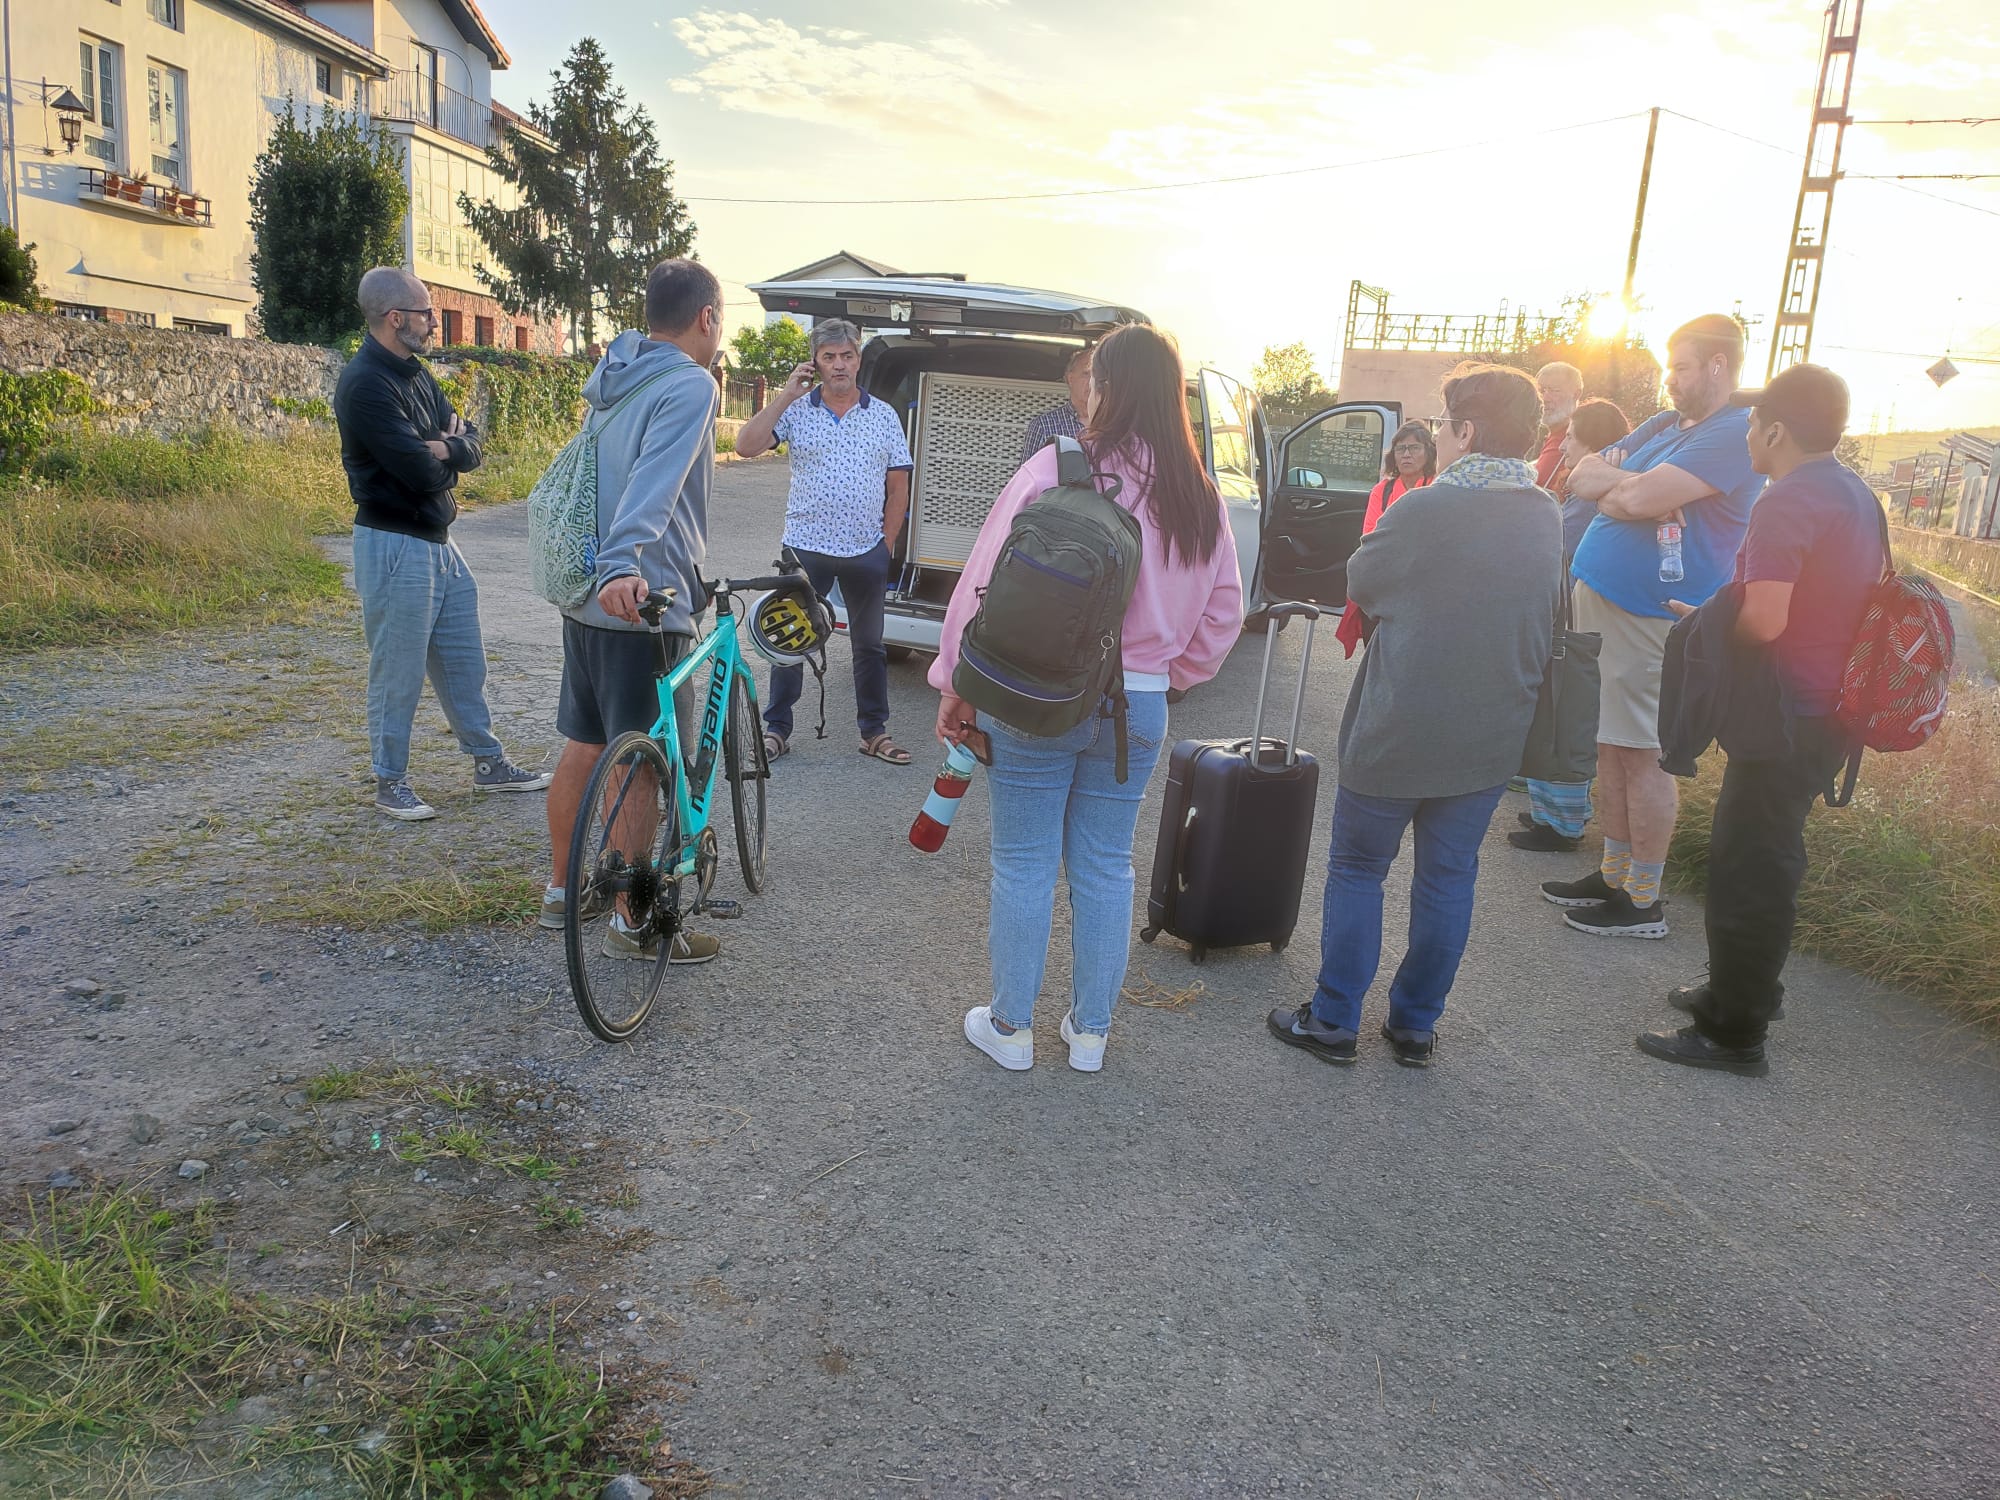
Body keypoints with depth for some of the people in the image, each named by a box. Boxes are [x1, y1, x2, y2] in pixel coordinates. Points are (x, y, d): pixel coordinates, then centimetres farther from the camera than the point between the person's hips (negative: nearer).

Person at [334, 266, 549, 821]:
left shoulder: (415, 373, 12)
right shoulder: (365, 384, -17)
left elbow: (470, 446, 8)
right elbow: (421, 473, -24)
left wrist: (447, 446, -14)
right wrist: (446, 453, -4)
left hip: (439, 541, 9)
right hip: (395, 545, -9)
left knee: (464, 660, 15)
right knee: (398, 672, 1)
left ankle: (488, 763, 26)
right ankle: (391, 783, 14)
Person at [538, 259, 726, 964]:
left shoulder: (612, 380, 15)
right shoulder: (689, 385, -13)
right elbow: (655, 480, -30)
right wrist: (622, 567, -43)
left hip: (584, 596, 9)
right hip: (642, 604, -9)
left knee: (583, 745, 17)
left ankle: (561, 888, 30)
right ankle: (633, 921, 10)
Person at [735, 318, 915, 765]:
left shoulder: (883, 415, 4)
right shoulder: (796, 411, -1)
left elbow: (898, 486, 7)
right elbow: (746, 446, -14)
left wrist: (885, 544, 3)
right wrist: (787, 394, -14)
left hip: (866, 552, 1)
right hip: (806, 548, -1)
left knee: (869, 644, 11)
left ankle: (874, 731, 23)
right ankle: (777, 728, 18)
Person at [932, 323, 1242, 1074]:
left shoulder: (1056, 468, -13)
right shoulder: (1198, 496, 2)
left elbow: (987, 581, -12)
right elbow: (1222, 615, 9)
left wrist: (957, 682, -3)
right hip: (1138, 708, 4)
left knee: (1023, 865, 9)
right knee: (1105, 868, 15)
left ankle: (1009, 1026, 21)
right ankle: (1090, 1029, 27)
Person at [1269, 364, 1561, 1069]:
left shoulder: (1426, 511, -19)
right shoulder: (1546, 519, 2)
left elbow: (1359, 582, -4)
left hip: (1397, 732, -5)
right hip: (1491, 740, 5)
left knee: (1357, 870, 10)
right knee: (1448, 878, 14)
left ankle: (1334, 1021, 17)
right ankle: (1416, 1024, 24)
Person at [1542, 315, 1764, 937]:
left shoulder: (1736, 434, -12)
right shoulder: (1663, 425, 17)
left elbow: (1640, 499, -23)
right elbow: (1582, 478, 10)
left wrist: (1610, 483, -1)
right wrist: (1634, 485, -9)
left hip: (1648, 617, -8)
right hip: (1596, 600, 8)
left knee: (1642, 756, -2)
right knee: (1610, 748, 13)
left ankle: (1643, 902, 8)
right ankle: (1613, 875, 24)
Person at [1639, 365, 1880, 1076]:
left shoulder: (1787, 503, -20)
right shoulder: (1857, 495, 11)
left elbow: (1762, 621, -28)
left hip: (1788, 716, -10)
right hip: (1833, 711, 10)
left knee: (1748, 866, -1)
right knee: (1761, 857, 21)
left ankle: (1734, 1034, 8)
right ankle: (1743, 990, 35)